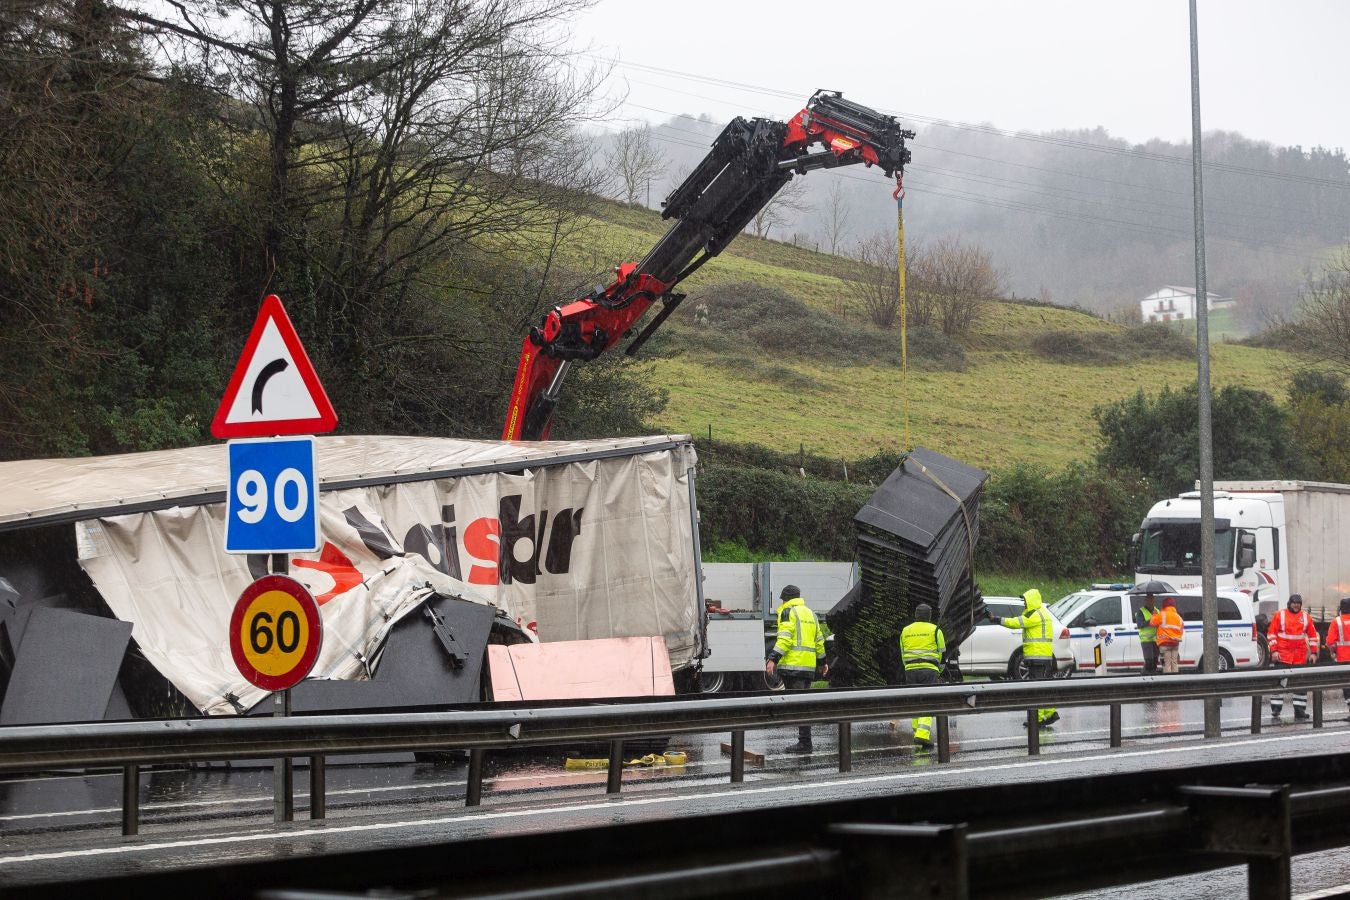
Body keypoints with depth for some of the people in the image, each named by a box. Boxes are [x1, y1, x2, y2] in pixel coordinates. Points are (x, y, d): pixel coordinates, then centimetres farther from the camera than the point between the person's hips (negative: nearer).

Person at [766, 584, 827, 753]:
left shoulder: (787, 612, -3)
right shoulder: (809, 613, 21)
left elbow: (785, 638, -16)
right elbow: (819, 640, 26)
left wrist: (773, 659, -21)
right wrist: (823, 661, 37)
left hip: (792, 664, -8)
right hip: (809, 667, 8)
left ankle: (804, 742, -13)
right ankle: (804, 742, 13)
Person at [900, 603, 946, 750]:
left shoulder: (905, 631, 14)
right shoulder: (935, 630, 2)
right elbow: (942, 653, 5)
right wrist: (939, 670, 18)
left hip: (910, 670, 4)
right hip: (929, 670, -4)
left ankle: (918, 733, 12)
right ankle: (923, 734, -22)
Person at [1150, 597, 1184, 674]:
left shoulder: (1162, 615, -6)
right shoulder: (1178, 616, 15)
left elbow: (1152, 622, 0)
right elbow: (1182, 630, 18)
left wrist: (1153, 616, 17)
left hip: (1165, 643, -6)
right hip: (1175, 643, 6)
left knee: (1167, 663, -7)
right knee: (1175, 663, 10)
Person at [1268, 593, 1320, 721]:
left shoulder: (1306, 617, 8)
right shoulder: (1279, 615, -1)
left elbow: (1313, 635, 13)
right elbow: (1271, 634, -2)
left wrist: (1313, 652, 7)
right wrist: (1274, 651, -9)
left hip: (1300, 657, 3)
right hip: (1282, 656, -3)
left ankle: (1300, 710, 14)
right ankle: (1276, 710, -1)